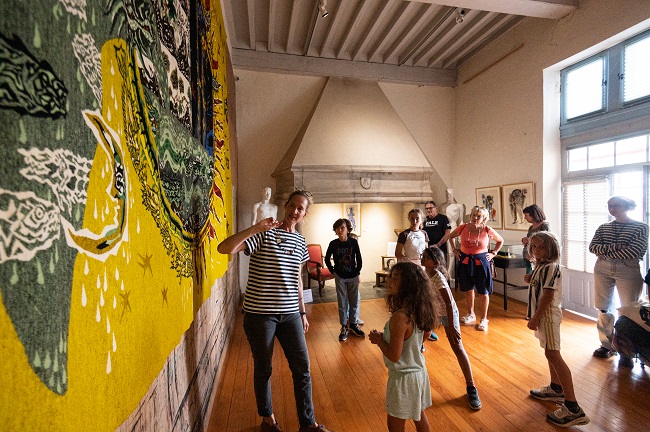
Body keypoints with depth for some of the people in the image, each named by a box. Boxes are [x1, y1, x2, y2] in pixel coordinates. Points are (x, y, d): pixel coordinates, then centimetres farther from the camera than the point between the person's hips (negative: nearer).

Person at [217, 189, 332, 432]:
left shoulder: (300, 241, 7)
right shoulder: (264, 234, -11)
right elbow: (224, 248, -23)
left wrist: (303, 312, 16)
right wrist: (256, 228, -32)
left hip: (290, 314, 5)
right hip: (260, 314, -4)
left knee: (302, 368, 10)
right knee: (264, 368, 14)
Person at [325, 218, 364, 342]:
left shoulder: (353, 242, -9)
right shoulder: (333, 244, -10)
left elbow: (359, 259, 1)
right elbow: (327, 259, 3)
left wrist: (358, 272, 1)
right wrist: (333, 271, 0)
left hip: (353, 277, 1)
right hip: (340, 277, -1)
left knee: (354, 301, 11)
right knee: (342, 302, 7)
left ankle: (353, 324, 29)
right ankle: (344, 327, 21)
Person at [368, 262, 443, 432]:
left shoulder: (400, 316, -32)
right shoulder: (418, 310, -6)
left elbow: (394, 355, -28)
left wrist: (378, 339, -11)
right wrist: (385, 336, 3)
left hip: (404, 377, -8)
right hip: (419, 372, 8)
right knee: (419, 416, 28)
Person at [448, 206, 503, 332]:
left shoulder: (488, 230, -10)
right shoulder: (462, 228, -8)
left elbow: (500, 241, 10)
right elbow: (450, 236, 12)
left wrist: (493, 253, 2)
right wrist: (454, 249, 4)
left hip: (481, 262, -2)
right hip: (465, 261, 2)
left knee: (483, 292, 5)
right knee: (468, 289, 16)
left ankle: (483, 319, 22)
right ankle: (471, 314, 36)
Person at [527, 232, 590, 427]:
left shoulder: (550, 268, -19)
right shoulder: (540, 266, 9)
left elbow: (548, 296, -22)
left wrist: (535, 318, -20)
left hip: (548, 315, -10)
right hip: (543, 315, 10)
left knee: (553, 354, -9)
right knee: (550, 352, 21)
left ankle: (573, 409, -3)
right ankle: (556, 389, 38)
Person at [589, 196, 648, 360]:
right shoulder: (603, 228, 10)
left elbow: (635, 252, -14)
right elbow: (592, 247, -2)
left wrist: (605, 251, -8)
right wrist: (614, 247, -16)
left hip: (628, 270, -3)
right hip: (603, 270, 3)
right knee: (604, 308, 7)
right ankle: (607, 344, 19)